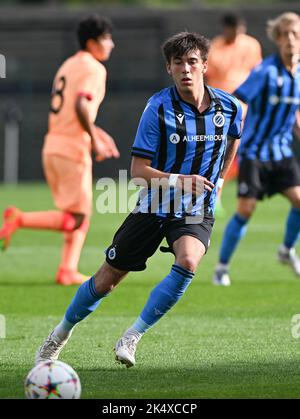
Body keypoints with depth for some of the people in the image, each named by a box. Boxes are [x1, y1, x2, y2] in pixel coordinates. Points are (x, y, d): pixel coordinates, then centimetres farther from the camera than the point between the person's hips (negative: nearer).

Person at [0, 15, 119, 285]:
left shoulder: (68, 65, 19)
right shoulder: (94, 69, -8)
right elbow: (81, 106, -23)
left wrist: (97, 132, 25)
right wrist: (95, 140, -15)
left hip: (51, 146, 9)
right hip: (73, 149, -9)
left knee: (82, 215, 15)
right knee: (76, 219, -4)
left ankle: (68, 271, 6)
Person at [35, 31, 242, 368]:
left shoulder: (228, 107, -5)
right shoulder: (158, 108, -15)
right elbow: (138, 170, -15)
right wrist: (177, 181, -30)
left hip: (197, 210, 1)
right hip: (154, 206, -1)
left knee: (187, 262, -31)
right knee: (106, 280, 4)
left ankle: (132, 337, -17)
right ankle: (61, 334, 31)